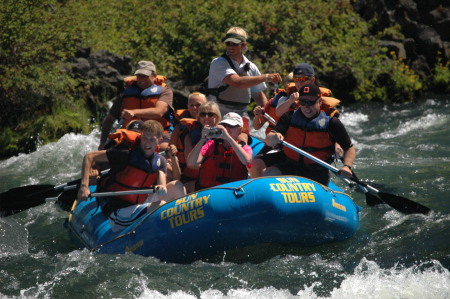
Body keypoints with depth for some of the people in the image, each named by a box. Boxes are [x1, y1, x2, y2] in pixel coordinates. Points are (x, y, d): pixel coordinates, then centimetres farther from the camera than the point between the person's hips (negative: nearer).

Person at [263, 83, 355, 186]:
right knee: (268, 174, -21)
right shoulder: (290, 118, 3)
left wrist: (347, 166, -18)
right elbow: (268, 140, -7)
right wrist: (273, 138, -32)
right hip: (290, 167, 3)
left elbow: (349, 148, 2)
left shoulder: (331, 123, -3)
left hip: (317, 173, -2)